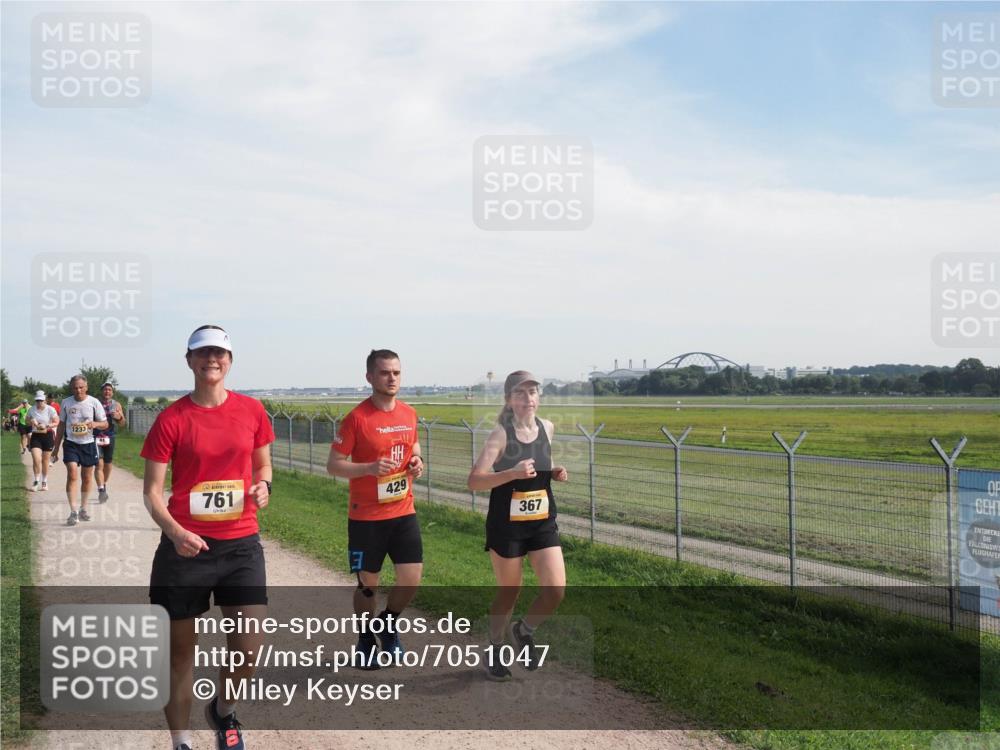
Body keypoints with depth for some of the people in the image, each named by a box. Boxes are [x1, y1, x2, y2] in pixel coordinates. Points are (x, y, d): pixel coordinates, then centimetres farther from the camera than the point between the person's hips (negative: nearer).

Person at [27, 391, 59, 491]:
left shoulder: (50, 410, -6)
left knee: (45, 460, 8)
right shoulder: (31, 410, 2)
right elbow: (27, 422, 13)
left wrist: (47, 426, -21)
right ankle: (37, 481, 1)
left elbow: (56, 423, -5)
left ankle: (44, 482, 22)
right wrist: (32, 422, -10)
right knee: (36, 459, -12)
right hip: (36, 436, 1)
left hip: (48, 436, -1)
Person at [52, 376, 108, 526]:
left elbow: (105, 424, 0)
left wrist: (95, 424, -23)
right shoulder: (66, 402, 1)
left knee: (87, 478, 9)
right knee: (72, 475, -14)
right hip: (71, 443, 0)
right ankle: (73, 512, -13)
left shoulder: (94, 402, -5)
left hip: (88, 443, 0)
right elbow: (61, 424, 12)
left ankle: (83, 509, 25)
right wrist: (56, 446, 13)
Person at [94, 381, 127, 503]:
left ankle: (104, 486, 35)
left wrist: (119, 417, -14)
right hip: (96, 437, -3)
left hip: (110, 437, 3)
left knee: (108, 464, 14)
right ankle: (101, 490, -20)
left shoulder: (116, 405, 5)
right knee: (99, 464, -14)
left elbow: (122, 424, 6)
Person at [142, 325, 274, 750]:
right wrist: (174, 532, -21)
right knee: (181, 651, 9)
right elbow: (151, 490, -4)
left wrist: (263, 486, -6)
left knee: (250, 651, -4)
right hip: (186, 547, -2)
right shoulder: (172, 419, -5)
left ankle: (222, 711, 29)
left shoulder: (252, 411, 3)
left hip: (241, 544, 2)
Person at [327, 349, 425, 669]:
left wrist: (417, 462, -1)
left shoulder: (409, 414, 3)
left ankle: (388, 624, 29)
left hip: (403, 512, 4)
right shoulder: (357, 417, -13)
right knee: (367, 583, 7)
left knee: (412, 578, 0)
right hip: (366, 516, -4)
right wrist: (370, 468, -25)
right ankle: (366, 636, 32)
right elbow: (333, 465, -10)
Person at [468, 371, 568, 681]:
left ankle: (524, 631, 25)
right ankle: (495, 649, 34)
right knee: (509, 592, 9)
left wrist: (554, 473, 0)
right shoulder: (501, 434, -14)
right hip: (506, 526, -4)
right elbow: (474, 480, -22)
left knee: (556, 590, -5)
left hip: (543, 522, 4)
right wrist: (513, 473, -35)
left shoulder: (547, 428, 2)